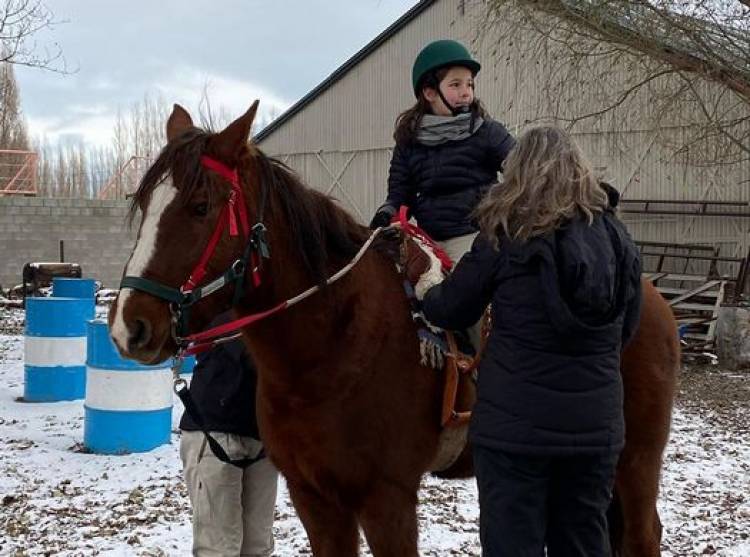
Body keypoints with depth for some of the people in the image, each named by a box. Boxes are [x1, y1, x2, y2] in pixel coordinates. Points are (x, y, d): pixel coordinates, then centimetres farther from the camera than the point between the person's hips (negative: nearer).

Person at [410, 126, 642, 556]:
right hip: (597, 425, 5)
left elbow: (450, 312, -2)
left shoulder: (506, 238, -10)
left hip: (516, 423, -4)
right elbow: (626, 328, 12)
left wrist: (422, 283, 18)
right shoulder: (618, 239, 2)